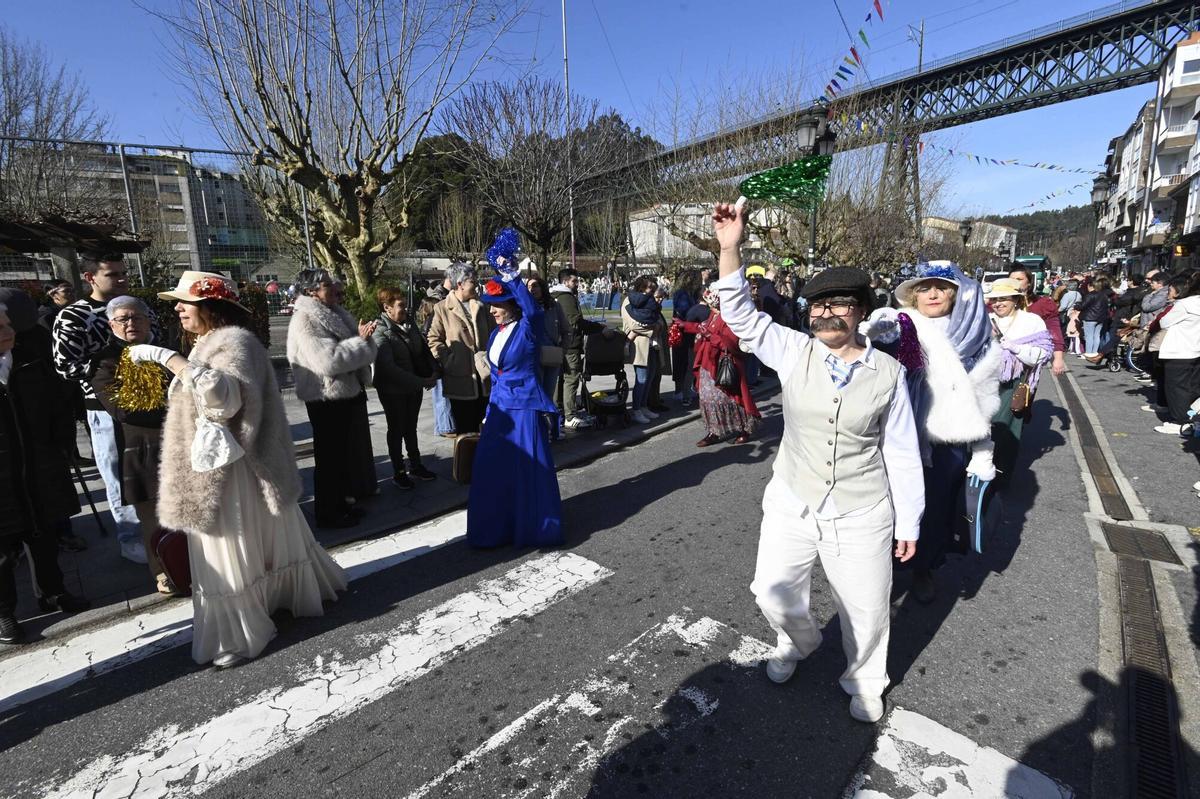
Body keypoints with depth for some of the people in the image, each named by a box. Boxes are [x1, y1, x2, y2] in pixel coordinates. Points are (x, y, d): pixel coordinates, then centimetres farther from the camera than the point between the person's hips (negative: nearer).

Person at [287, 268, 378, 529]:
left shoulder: (334, 314, 10)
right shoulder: (304, 320, -17)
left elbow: (351, 350, 14)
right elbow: (329, 360, -29)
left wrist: (363, 336, -8)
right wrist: (361, 340, -22)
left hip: (349, 393, 9)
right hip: (328, 399, -9)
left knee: (348, 450, 20)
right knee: (330, 456, 4)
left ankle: (342, 502, 37)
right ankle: (328, 512, 19)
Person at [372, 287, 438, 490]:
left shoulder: (410, 324, 2)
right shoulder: (380, 333, -18)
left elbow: (424, 349, 11)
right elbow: (389, 367, -24)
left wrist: (433, 372, -7)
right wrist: (421, 382, -25)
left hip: (415, 387, 6)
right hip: (393, 390, -6)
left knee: (411, 427, 18)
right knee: (396, 430, 9)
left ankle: (416, 465, 31)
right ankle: (399, 472, 22)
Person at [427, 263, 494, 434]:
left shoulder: (480, 306, 13)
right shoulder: (442, 308, -2)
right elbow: (434, 340, -3)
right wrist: (448, 362, -13)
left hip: (484, 375, 4)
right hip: (460, 379, -4)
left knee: (481, 426, 10)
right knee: (464, 429, 5)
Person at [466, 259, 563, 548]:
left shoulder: (527, 329, -10)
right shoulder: (495, 334, 11)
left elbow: (533, 310, -34)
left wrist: (511, 276, -32)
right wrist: (489, 412, 19)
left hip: (524, 406, -7)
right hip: (500, 406, 7)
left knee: (529, 470, 1)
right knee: (492, 469, 9)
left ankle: (535, 528, 18)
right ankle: (498, 527, 26)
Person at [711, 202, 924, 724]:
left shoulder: (887, 371, -8)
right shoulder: (793, 352, -7)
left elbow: (901, 452, -2)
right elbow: (740, 315, -15)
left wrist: (908, 522, 2)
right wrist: (730, 248, -28)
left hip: (862, 515, -1)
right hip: (791, 504, 1)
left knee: (865, 611, 16)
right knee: (773, 592, 14)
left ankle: (864, 684, 47)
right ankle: (798, 641, 50)